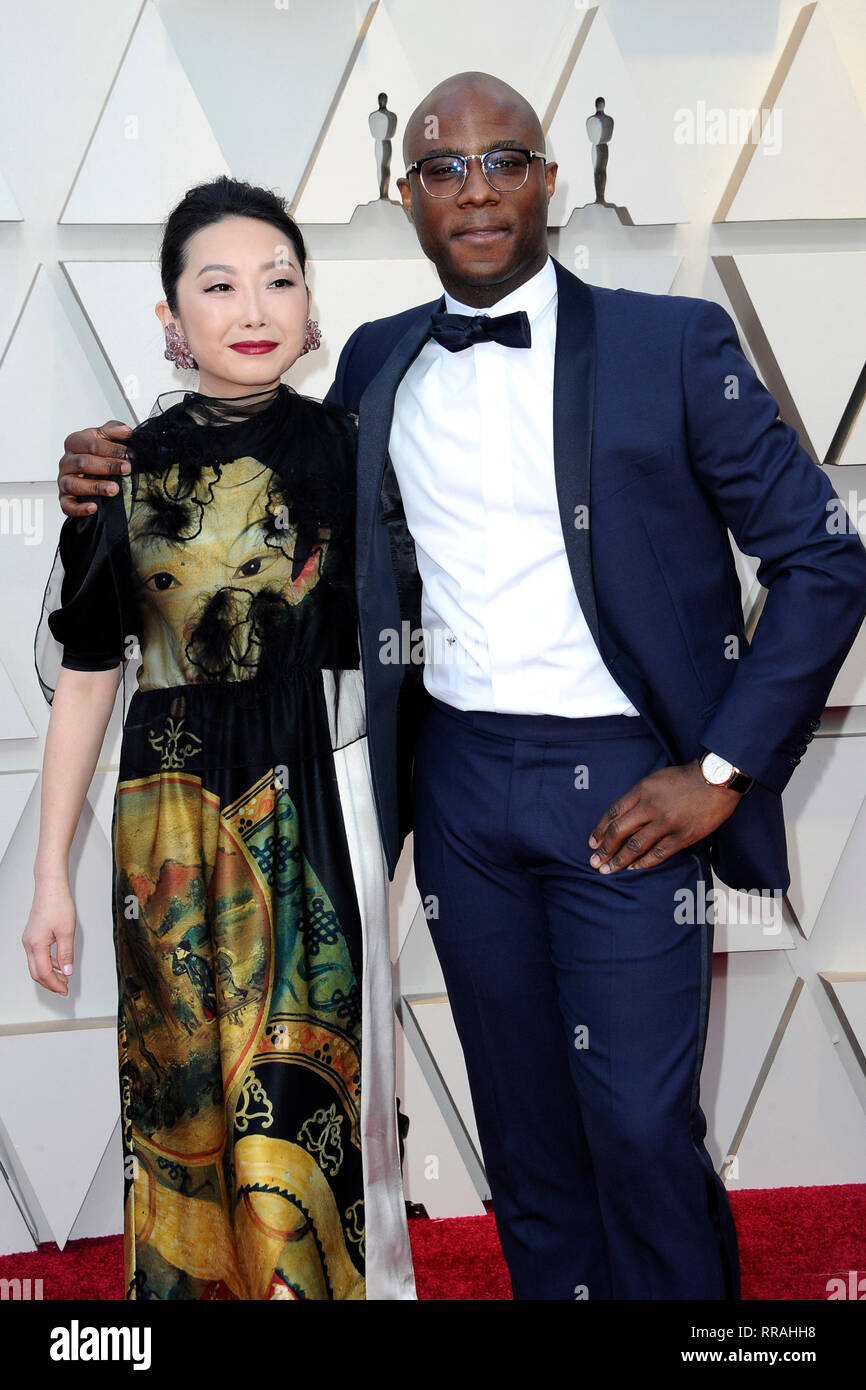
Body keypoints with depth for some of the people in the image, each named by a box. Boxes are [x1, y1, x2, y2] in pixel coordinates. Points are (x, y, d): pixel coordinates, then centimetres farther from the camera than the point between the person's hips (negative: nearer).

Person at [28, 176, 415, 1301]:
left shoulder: (348, 448, 0)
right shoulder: (126, 469, 2)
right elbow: (88, 672, 5)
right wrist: (52, 875, 4)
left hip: (315, 799, -1)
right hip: (171, 815, 1)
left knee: (294, 1092, -1)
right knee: (183, 1090, 10)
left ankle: (323, 1279, 21)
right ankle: (188, 1281, 30)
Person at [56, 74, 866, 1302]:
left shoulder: (672, 343, -3)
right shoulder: (377, 364, 9)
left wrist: (723, 771, -9)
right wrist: (126, 481, 2)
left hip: (624, 782, -3)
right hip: (459, 777, 4)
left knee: (642, 1129, -1)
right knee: (524, 1130, 14)